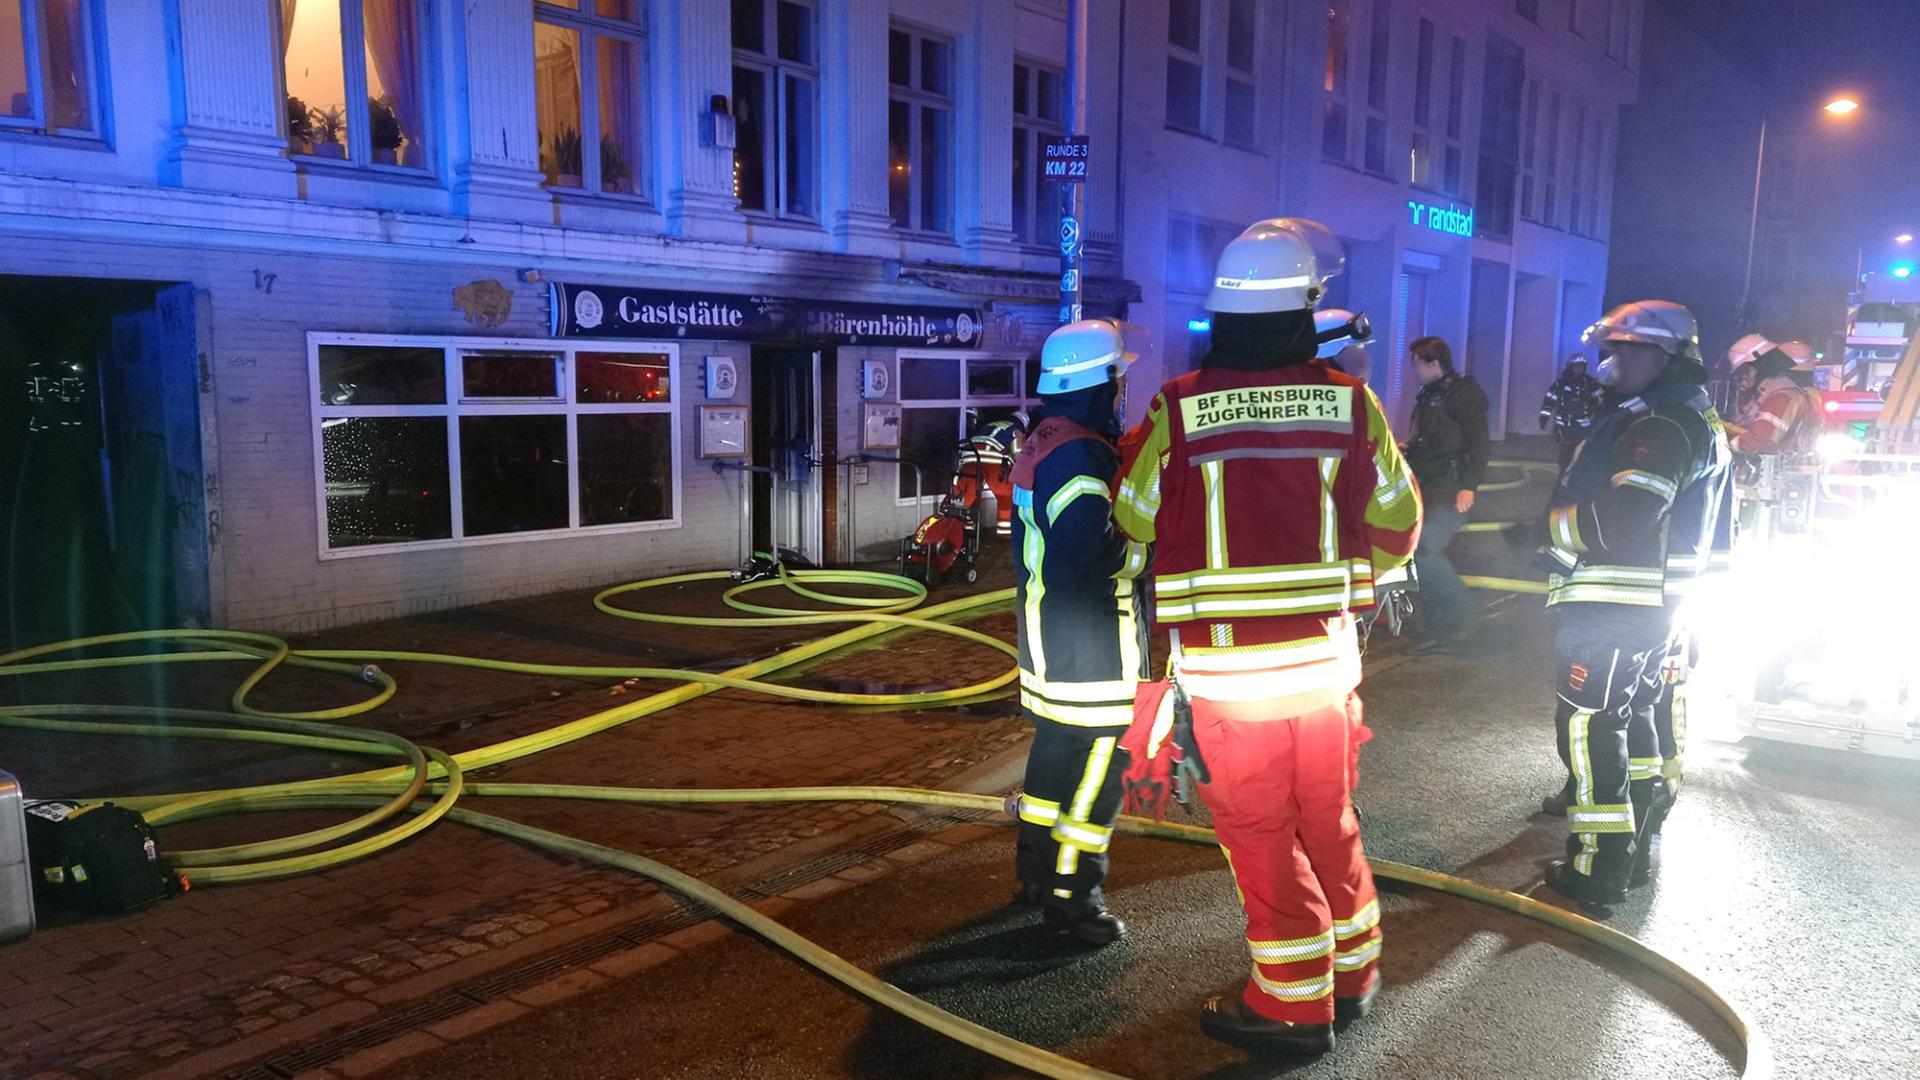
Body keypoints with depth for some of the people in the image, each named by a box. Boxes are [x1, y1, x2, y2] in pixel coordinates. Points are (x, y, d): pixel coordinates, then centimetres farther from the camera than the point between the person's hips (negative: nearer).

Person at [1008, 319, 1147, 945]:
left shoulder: (1040, 445, 11)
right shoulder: (1081, 455, -21)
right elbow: (1089, 552, -31)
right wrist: (1145, 541, -15)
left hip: (1047, 638, 10)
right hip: (1091, 647, -10)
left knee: (1056, 751, 19)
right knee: (1098, 764, -2)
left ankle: (1037, 873, 30)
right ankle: (1072, 896, 6)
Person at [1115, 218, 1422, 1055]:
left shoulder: (1176, 411, -11)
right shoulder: (1351, 403, -6)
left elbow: (1136, 521, 4)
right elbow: (1396, 529, 5)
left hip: (1226, 666, -3)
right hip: (1325, 655, 3)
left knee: (1261, 834, 10)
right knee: (1330, 818, 21)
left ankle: (1296, 1004, 21)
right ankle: (1351, 974, 37)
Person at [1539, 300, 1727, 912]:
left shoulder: (1662, 423, -20)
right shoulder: (1699, 421, 16)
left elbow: (1620, 517, -30)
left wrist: (1558, 521, -11)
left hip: (1613, 607, -11)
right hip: (1653, 602, 11)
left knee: (1589, 727, -5)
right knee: (1635, 717, 20)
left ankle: (1599, 871, 0)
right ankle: (1637, 847, 32)